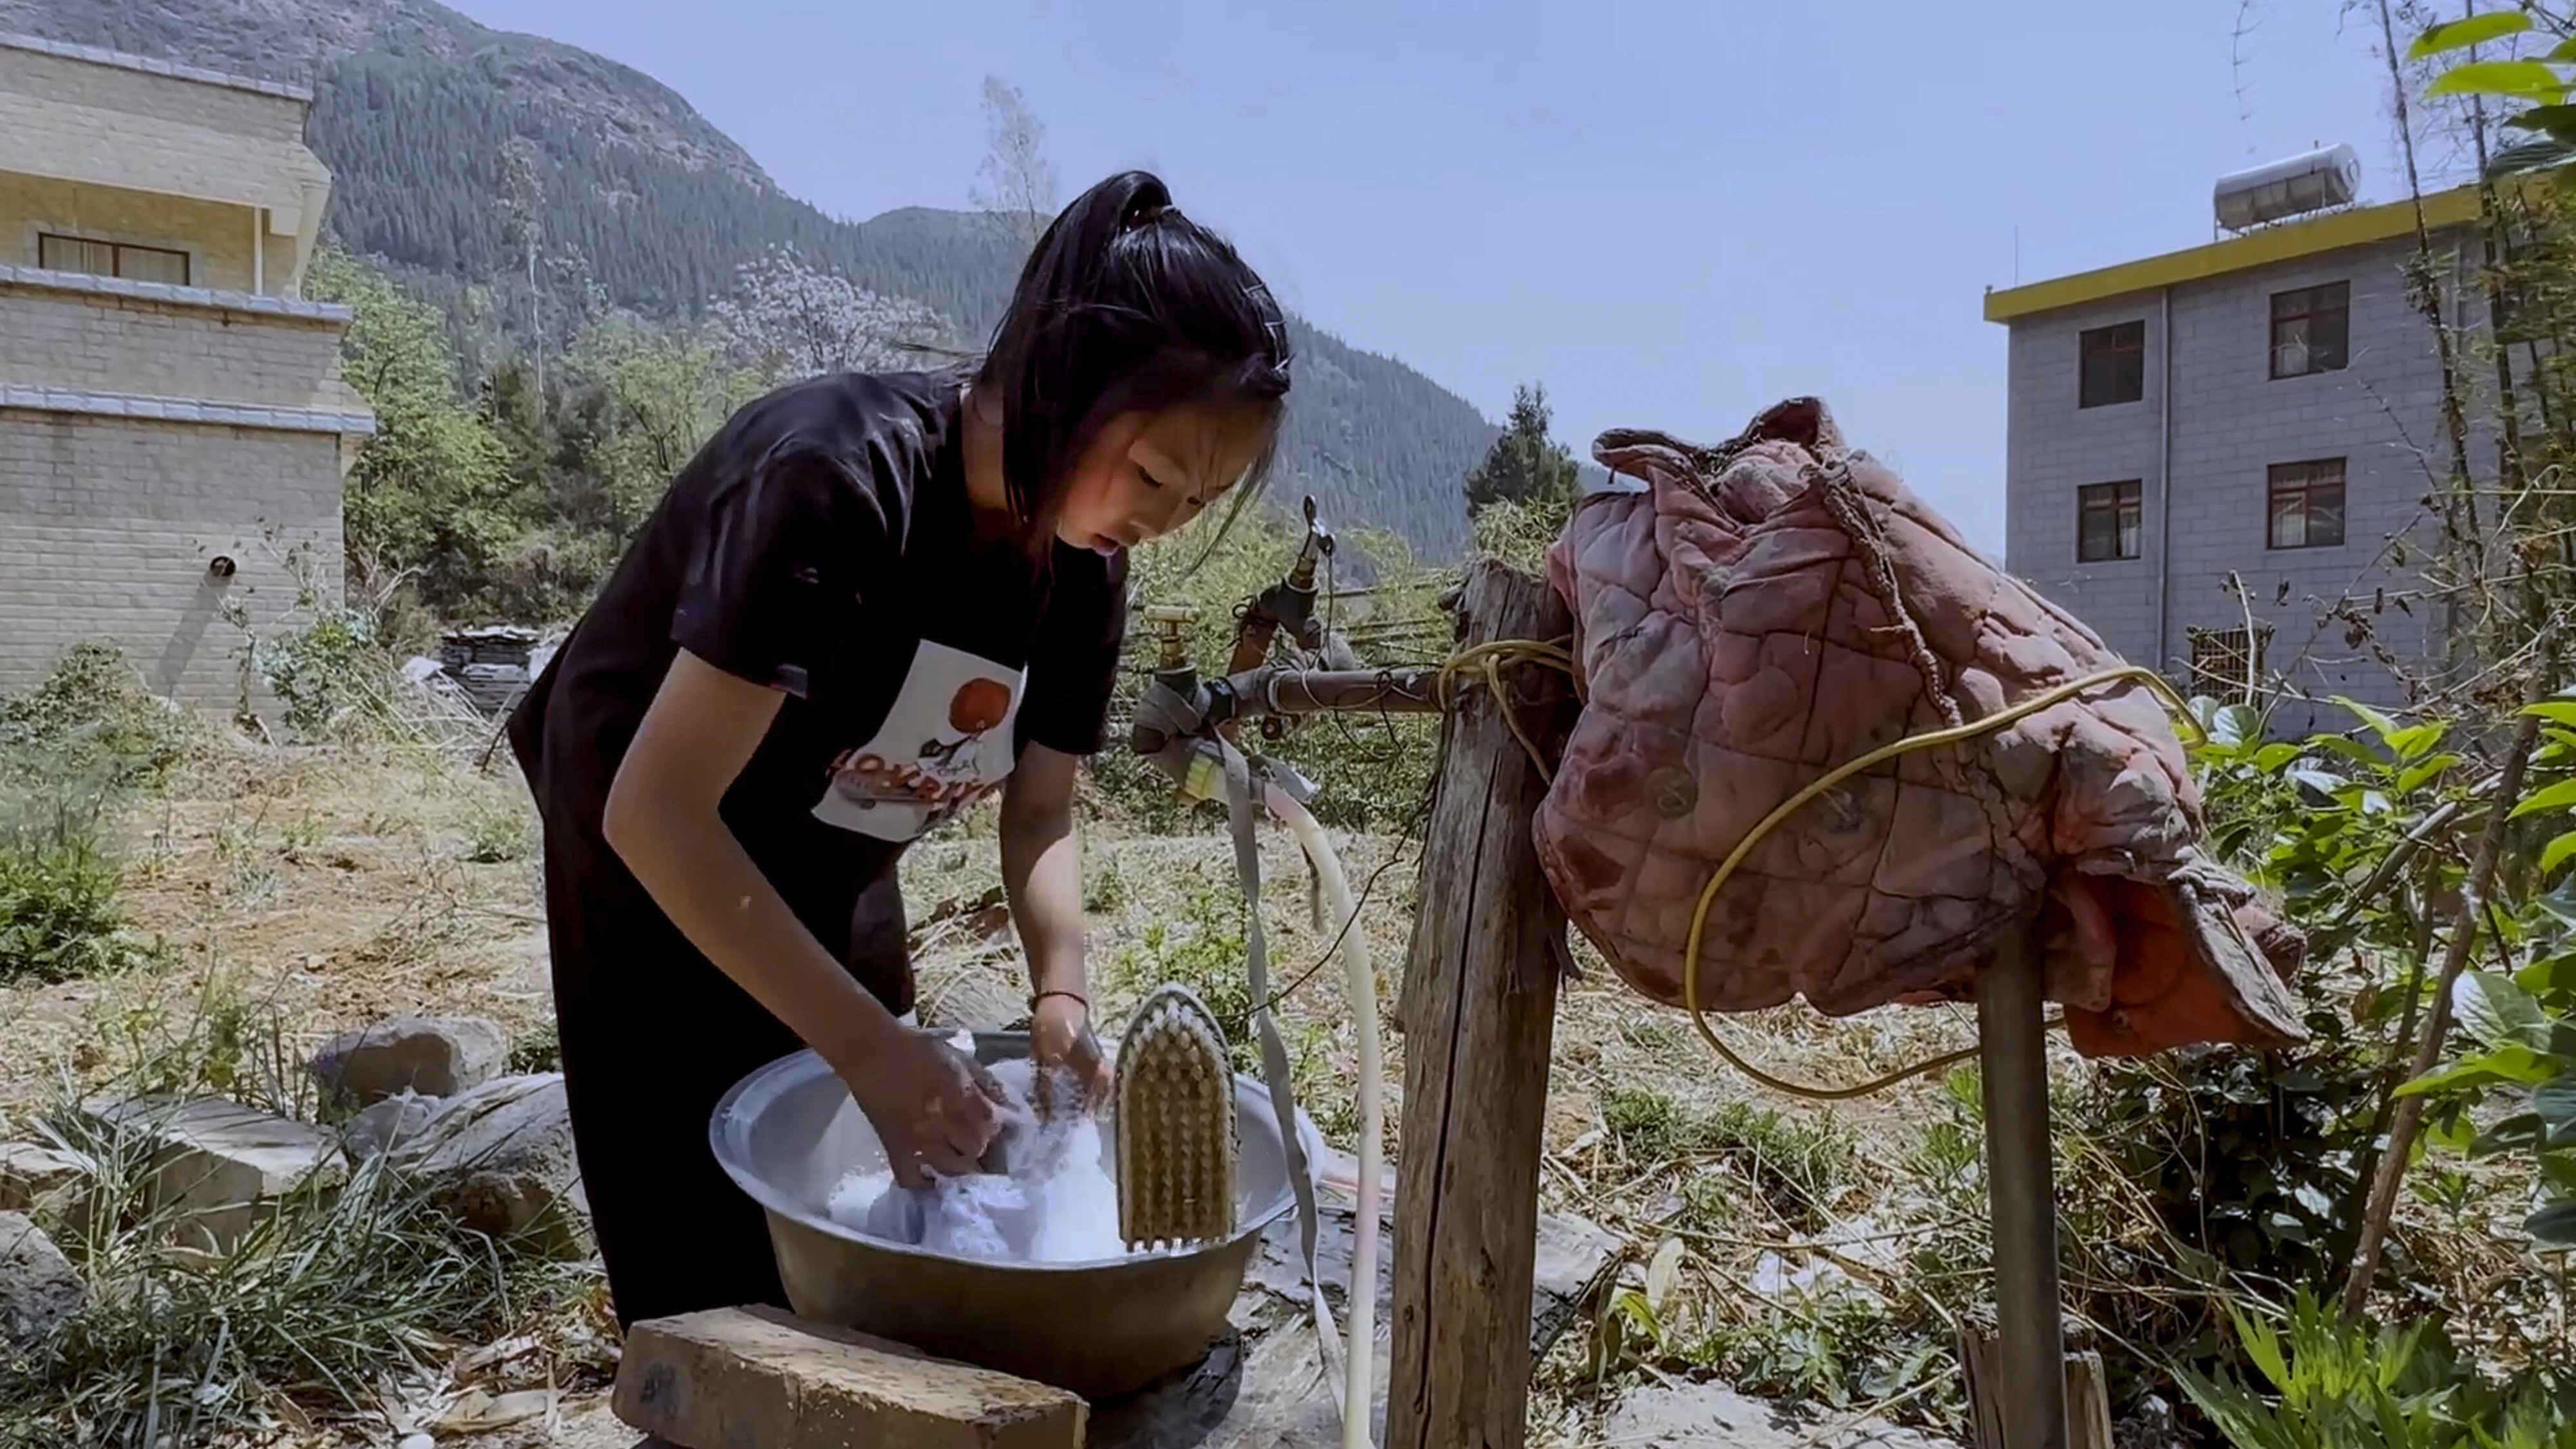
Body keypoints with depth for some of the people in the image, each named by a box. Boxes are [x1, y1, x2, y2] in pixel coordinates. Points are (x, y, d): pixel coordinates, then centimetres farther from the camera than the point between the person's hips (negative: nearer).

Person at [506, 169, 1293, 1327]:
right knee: (721, 1289, -1)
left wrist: (1062, 991, -20)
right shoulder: (837, 476, -33)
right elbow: (656, 812, -35)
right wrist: (870, 1046, -36)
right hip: (663, 875, -6)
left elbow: (1041, 811, -2)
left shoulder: (1085, 561, -12)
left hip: (836, 888, 6)